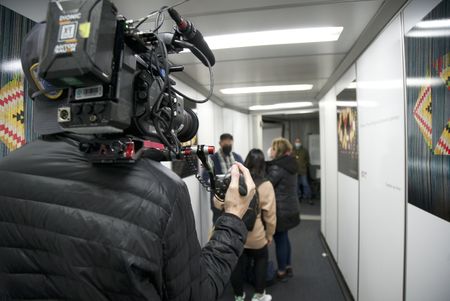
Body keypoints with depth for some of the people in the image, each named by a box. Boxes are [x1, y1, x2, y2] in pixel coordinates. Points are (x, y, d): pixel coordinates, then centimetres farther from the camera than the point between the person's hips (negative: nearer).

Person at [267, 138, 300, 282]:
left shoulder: (277, 168, -20)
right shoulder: (290, 164, 7)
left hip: (280, 210, -9)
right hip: (290, 208, 9)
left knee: (280, 240, 5)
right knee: (284, 238, 21)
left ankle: (282, 272, 19)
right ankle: (288, 267, 33)